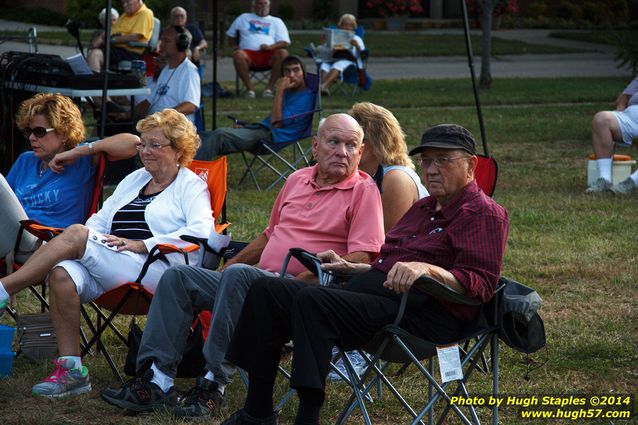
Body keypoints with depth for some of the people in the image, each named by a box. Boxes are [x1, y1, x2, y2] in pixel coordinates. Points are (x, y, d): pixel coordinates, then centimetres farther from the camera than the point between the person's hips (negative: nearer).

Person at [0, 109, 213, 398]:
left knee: (75, 234, -25)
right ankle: (70, 370, -25)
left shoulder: (191, 186, 9)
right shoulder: (133, 180, 30)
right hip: (109, 272, 6)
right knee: (62, 274, -28)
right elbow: (100, 220, 24)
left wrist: (141, 245, -17)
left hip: (155, 269, -6)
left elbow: (202, 230, -10)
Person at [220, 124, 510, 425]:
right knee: (266, 291, -1)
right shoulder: (424, 208, 28)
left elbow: (480, 284, -16)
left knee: (312, 301, -32)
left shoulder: (484, 214, -3)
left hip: (420, 315, -10)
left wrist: (427, 269, -30)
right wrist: (351, 267, 25)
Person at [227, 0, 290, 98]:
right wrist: (234, 46, 7)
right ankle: (249, 88, -29)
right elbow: (231, 35, 29)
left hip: (269, 55, 0)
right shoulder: (243, 18, 26)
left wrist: (270, 47, -11)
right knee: (238, 54, -36)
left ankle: (269, 87, -30)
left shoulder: (276, 21, 22)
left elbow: (285, 42, 9)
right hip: (249, 54, 0)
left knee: (283, 53, -33)